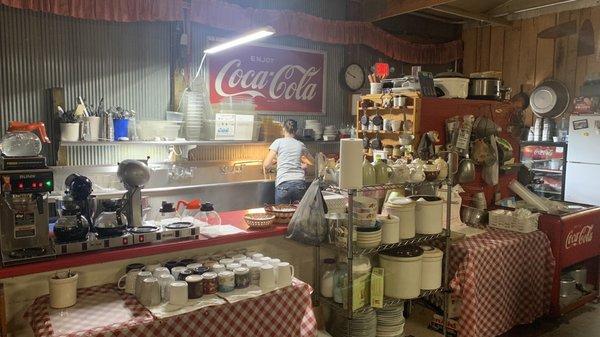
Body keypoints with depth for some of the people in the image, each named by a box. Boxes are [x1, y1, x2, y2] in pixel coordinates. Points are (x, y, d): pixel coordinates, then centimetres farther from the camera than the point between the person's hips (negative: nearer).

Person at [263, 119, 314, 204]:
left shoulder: (278, 142, 3)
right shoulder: (301, 145, 12)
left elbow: (266, 165, -2)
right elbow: (312, 161, 27)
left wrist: (273, 162, 19)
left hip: (283, 185, -3)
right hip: (300, 184, 3)